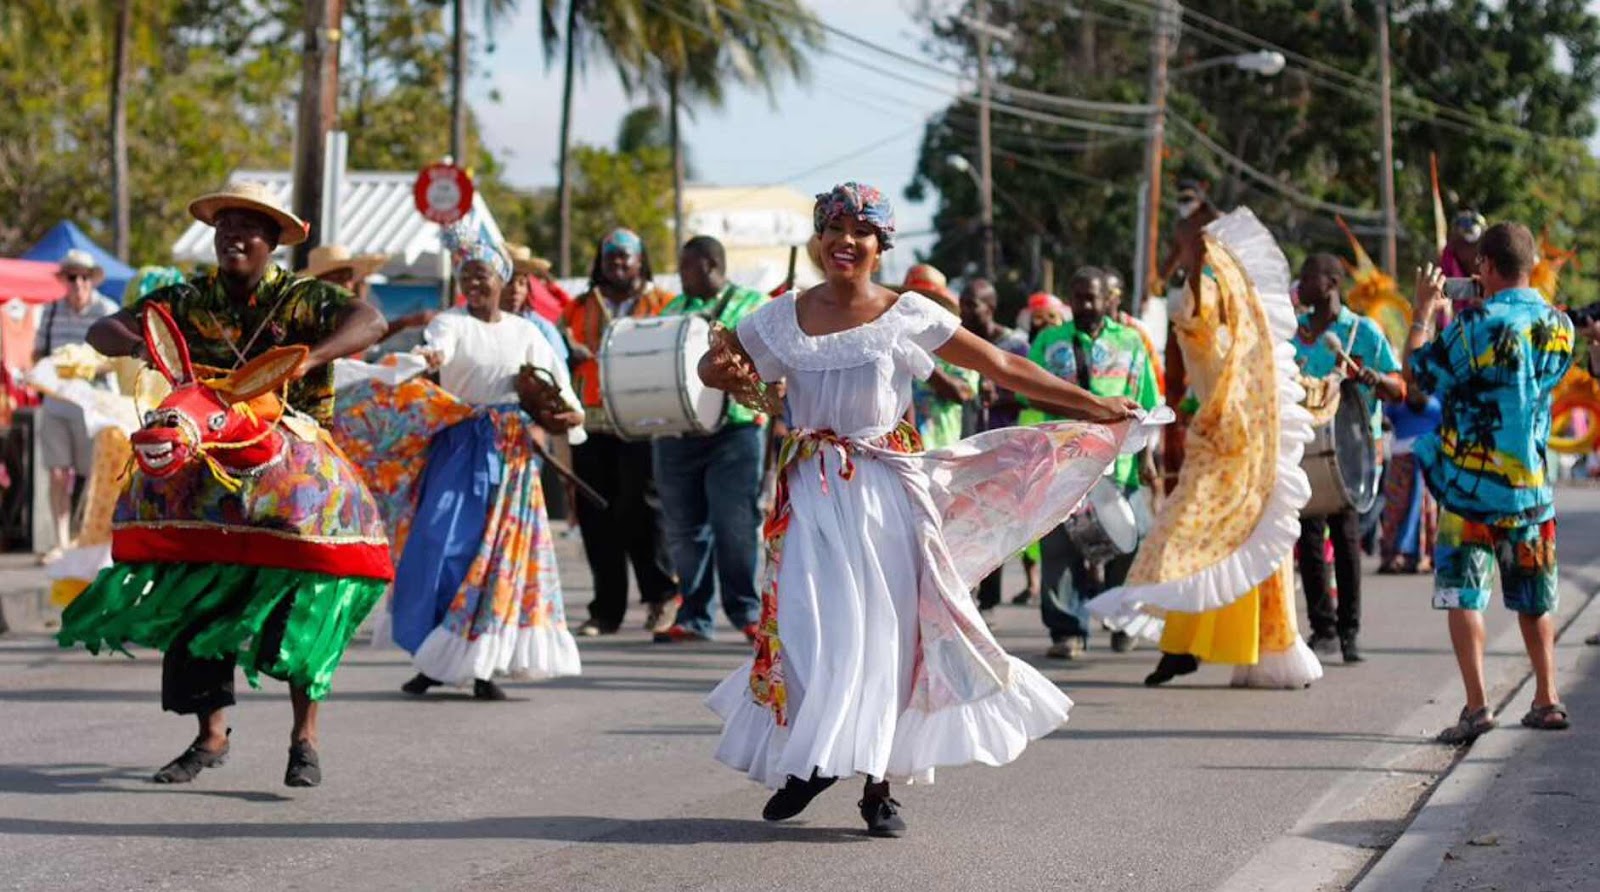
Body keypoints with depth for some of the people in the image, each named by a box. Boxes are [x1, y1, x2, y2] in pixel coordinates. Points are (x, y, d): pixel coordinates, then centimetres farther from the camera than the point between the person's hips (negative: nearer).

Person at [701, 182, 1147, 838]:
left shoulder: (909, 316, 1)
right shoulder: (781, 318, 7)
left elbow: (1003, 368, 5)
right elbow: (713, 368, 19)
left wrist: (1093, 406, 5)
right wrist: (726, 374, -6)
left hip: (885, 491, -1)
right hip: (812, 493, 1)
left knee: (887, 630, -1)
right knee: (810, 627, -6)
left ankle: (878, 786, 6)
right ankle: (808, 760, 11)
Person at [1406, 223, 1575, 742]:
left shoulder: (1477, 325, -17)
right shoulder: (1558, 326, 1)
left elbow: (1418, 372, -6)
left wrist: (1423, 313, 9)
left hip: (1471, 483, -5)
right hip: (1532, 486, 5)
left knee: (1463, 596, -2)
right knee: (1535, 599, 17)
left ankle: (1476, 705, -12)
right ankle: (1547, 700, 19)